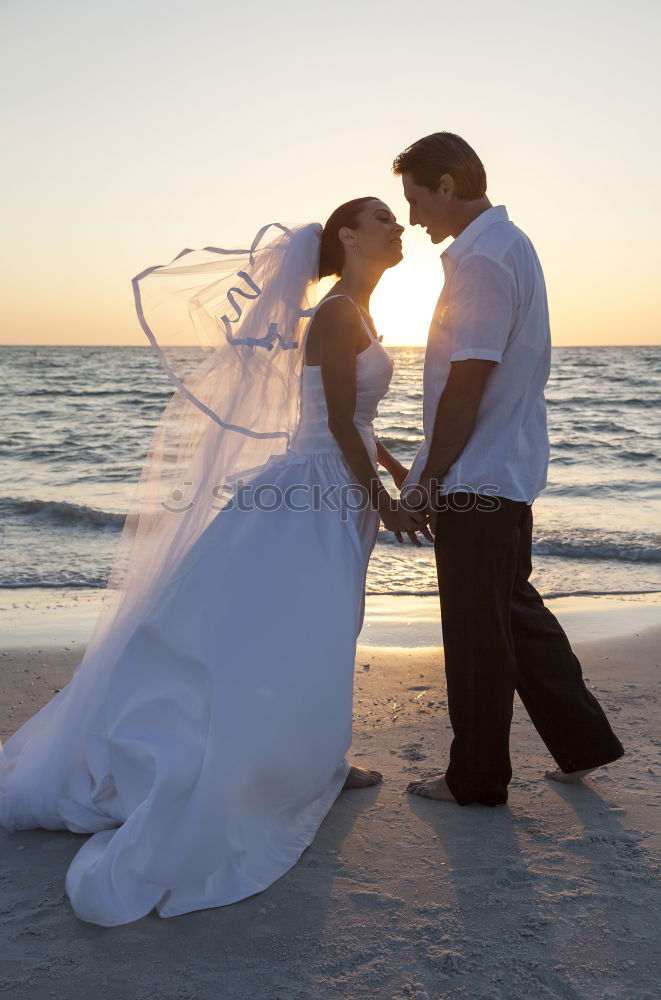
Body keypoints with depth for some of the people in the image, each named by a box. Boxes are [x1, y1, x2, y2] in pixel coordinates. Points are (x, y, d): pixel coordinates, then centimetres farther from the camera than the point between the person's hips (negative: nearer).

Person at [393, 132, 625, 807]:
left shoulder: (483, 259, -17)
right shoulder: (509, 244, 15)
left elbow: (467, 383, -21)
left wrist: (428, 480, -13)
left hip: (474, 482, -10)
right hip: (507, 473, 10)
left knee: (475, 630, 2)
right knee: (514, 611, 19)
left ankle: (477, 777, 18)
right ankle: (582, 740, 30)